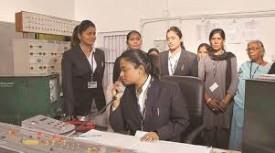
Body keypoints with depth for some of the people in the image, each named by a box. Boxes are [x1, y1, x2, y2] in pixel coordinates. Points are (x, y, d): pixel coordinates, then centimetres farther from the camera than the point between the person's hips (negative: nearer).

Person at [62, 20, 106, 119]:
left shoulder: (100, 53, 7)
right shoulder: (69, 55, -6)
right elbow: (67, 84, -9)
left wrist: (103, 106, 7)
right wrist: (70, 113, -15)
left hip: (98, 102, 4)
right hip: (78, 105, -3)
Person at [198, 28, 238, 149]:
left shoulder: (231, 58, 5)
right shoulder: (204, 59, 7)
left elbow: (234, 81, 0)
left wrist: (225, 100, -10)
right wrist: (208, 99, -10)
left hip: (225, 103, 0)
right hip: (208, 103, 1)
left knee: (223, 132, 3)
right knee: (209, 132, 3)